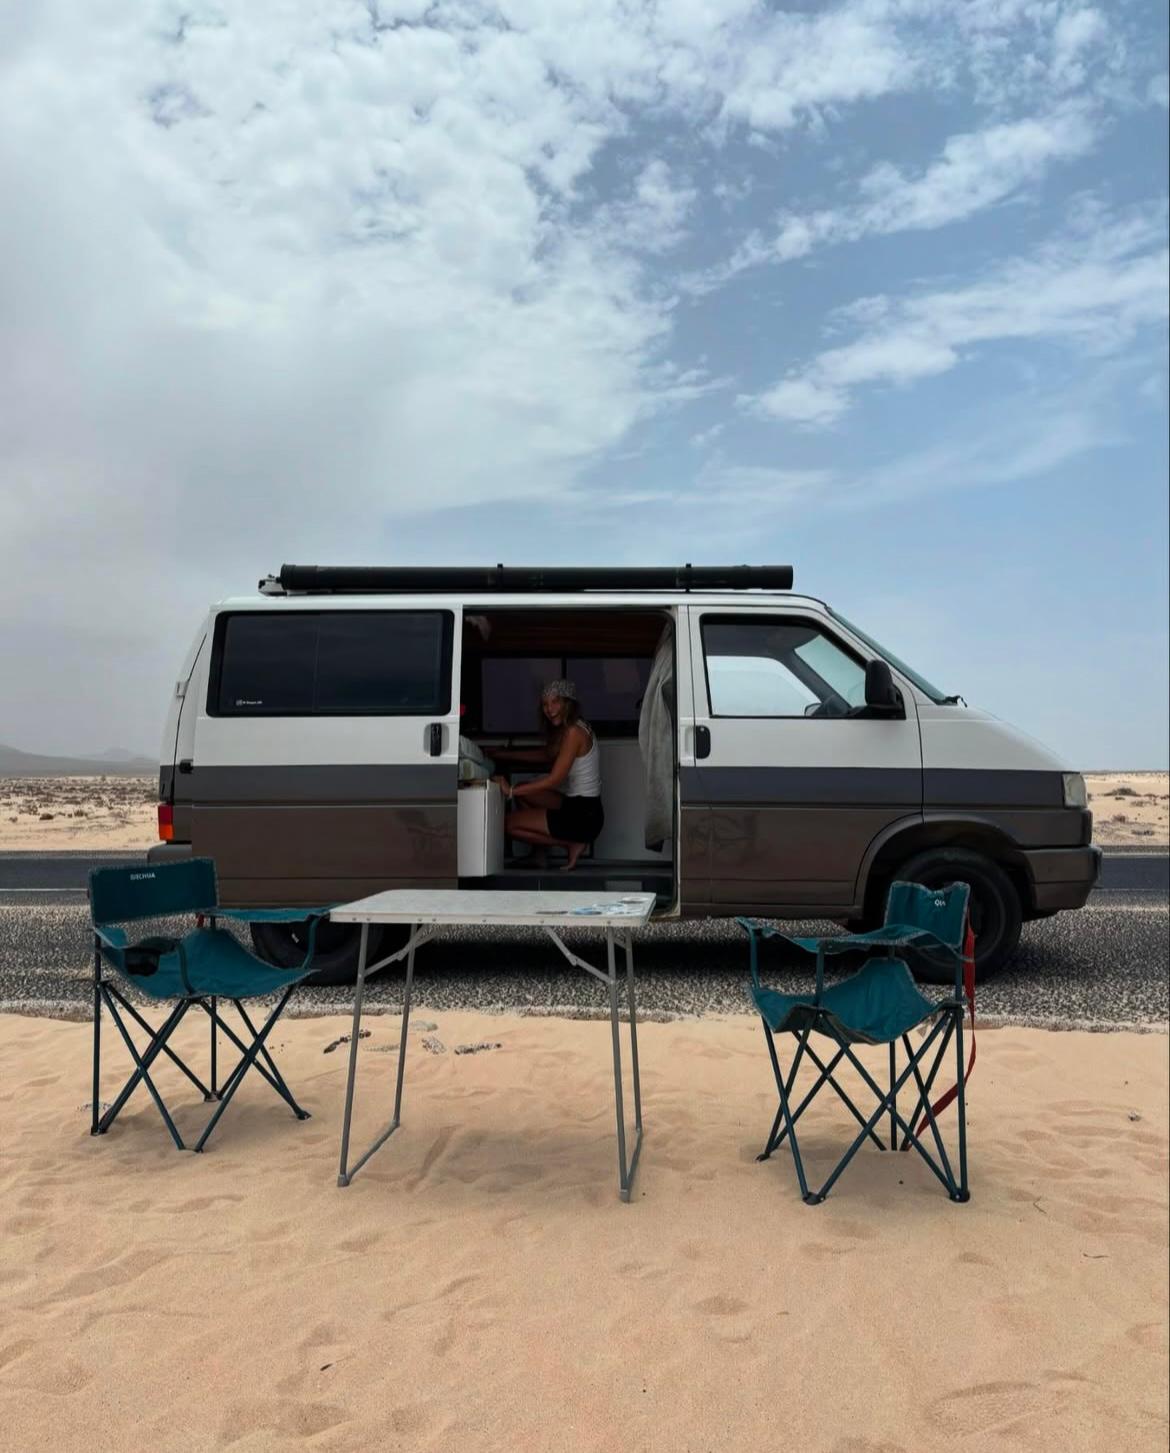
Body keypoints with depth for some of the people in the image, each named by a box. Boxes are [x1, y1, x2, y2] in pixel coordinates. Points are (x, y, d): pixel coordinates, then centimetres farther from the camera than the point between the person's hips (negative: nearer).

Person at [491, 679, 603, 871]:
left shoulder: (574, 731, -18)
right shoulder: (566, 729, 11)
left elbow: (554, 779, -21)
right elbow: (546, 754, 26)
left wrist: (511, 790, -17)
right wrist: (503, 755, 24)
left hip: (584, 815, -10)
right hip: (574, 804, 10)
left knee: (510, 823, -4)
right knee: (523, 791, 20)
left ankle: (571, 844, 0)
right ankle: (541, 848, 15)